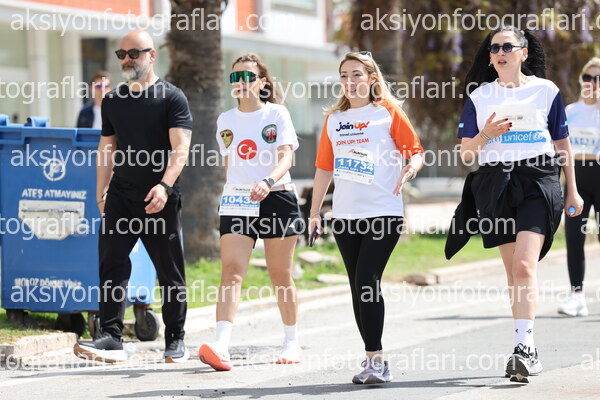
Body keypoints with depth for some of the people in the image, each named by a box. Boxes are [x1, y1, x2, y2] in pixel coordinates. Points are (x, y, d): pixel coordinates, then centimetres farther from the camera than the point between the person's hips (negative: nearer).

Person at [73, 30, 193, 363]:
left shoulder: (172, 98, -2)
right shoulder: (112, 100, 14)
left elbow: (180, 148, -11)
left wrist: (164, 185, -25)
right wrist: (101, 194, 13)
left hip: (160, 199, -4)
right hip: (120, 196, 4)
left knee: (170, 273, 4)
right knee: (110, 265, -9)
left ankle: (175, 341, 15)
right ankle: (111, 338, -12)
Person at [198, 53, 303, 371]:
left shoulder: (277, 114, -1)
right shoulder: (225, 120, 11)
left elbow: (286, 157, -12)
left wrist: (267, 182, -30)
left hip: (276, 198, -2)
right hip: (237, 201, 2)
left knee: (280, 275, 6)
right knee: (232, 271, -14)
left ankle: (291, 341, 23)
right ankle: (221, 345, -27)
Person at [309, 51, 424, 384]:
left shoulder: (388, 112, 0)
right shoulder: (334, 119, 13)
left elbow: (415, 150, 1)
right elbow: (324, 168, 17)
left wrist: (411, 167, -21)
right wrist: (315, 213, 14)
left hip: (383, 213, -5)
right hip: (345, 215, 5)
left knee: (368, 282, -15)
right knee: (358, 288, 7)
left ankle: (375, 360, -11)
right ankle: (374, 358, 15)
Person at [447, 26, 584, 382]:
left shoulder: (546, 90, 5)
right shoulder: (479, 97, 9)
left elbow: (562, 142, 11)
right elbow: (466, 153, 8)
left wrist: (572, 190, 12)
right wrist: (485, 134, -12)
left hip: (538, 182, -3)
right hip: (494, 185, 3)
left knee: (525, 265, -19)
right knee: (513, 271, 7)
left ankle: (524, 347, -23)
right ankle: (530, 351, 16)